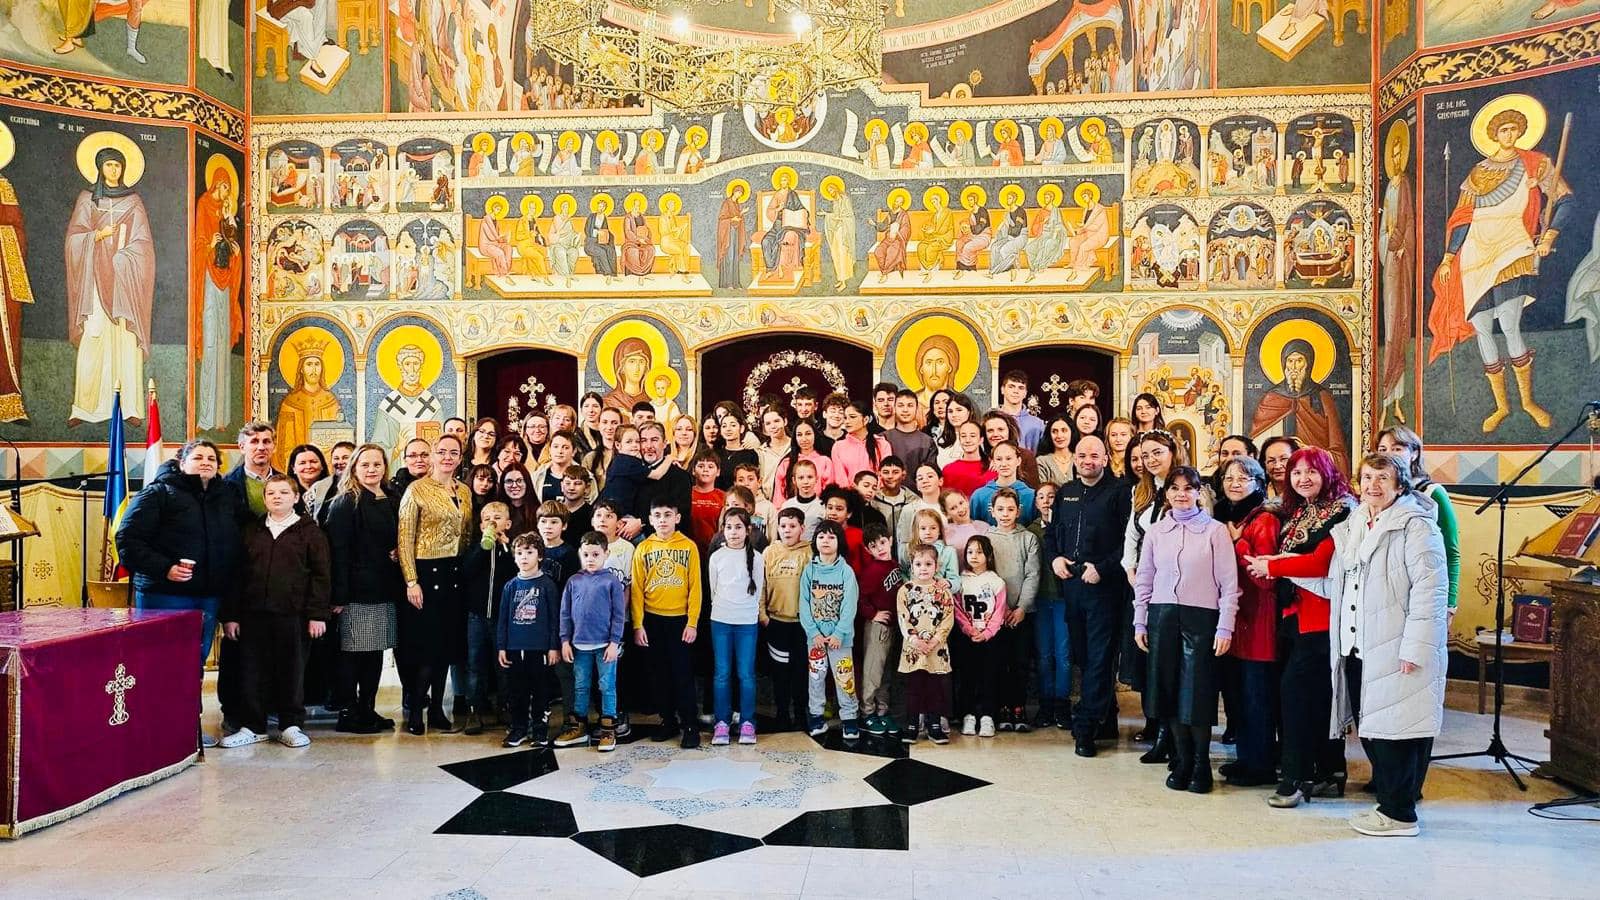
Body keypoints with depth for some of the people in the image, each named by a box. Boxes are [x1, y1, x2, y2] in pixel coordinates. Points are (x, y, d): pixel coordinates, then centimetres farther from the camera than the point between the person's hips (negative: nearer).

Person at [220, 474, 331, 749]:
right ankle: (252, 726, 17)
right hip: (254, 613, 3)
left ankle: (291, 725, 15)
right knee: (252, 670, 5)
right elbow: (237, 575, 11)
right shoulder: (252, 532, 12)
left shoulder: (309, 531, 3)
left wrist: (317, 614, -7)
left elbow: (321, 575, 0)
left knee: (292, 670, 4)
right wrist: (230, 615, 5)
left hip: (293, 615, -3)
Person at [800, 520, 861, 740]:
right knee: (816, 675, 10)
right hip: (815, 635, 2)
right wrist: (813, 632, -11)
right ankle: (816, 716, 21)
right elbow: (804, 604, -2)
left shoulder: (846, 571, -4)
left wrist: (839, 633, -15)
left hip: (840, 635, -2)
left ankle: (849, 718, 11)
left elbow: (849, 606, -8)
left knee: (844, 677, 2)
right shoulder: (809, 570, 1)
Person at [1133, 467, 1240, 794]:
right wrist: (1139, 622, 8)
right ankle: (1184, 762, 16)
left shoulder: (1215, 531, 1)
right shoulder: (1156, 531, 10)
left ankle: (1201, 764, 12)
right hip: (1162, 617, 3)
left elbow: (1228, 583, -2)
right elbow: (1144, 579, 13)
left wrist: (1225, 628, -7)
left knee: (1197, 692, -3)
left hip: (1200, 618, -3)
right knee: (1168, 690, 4)